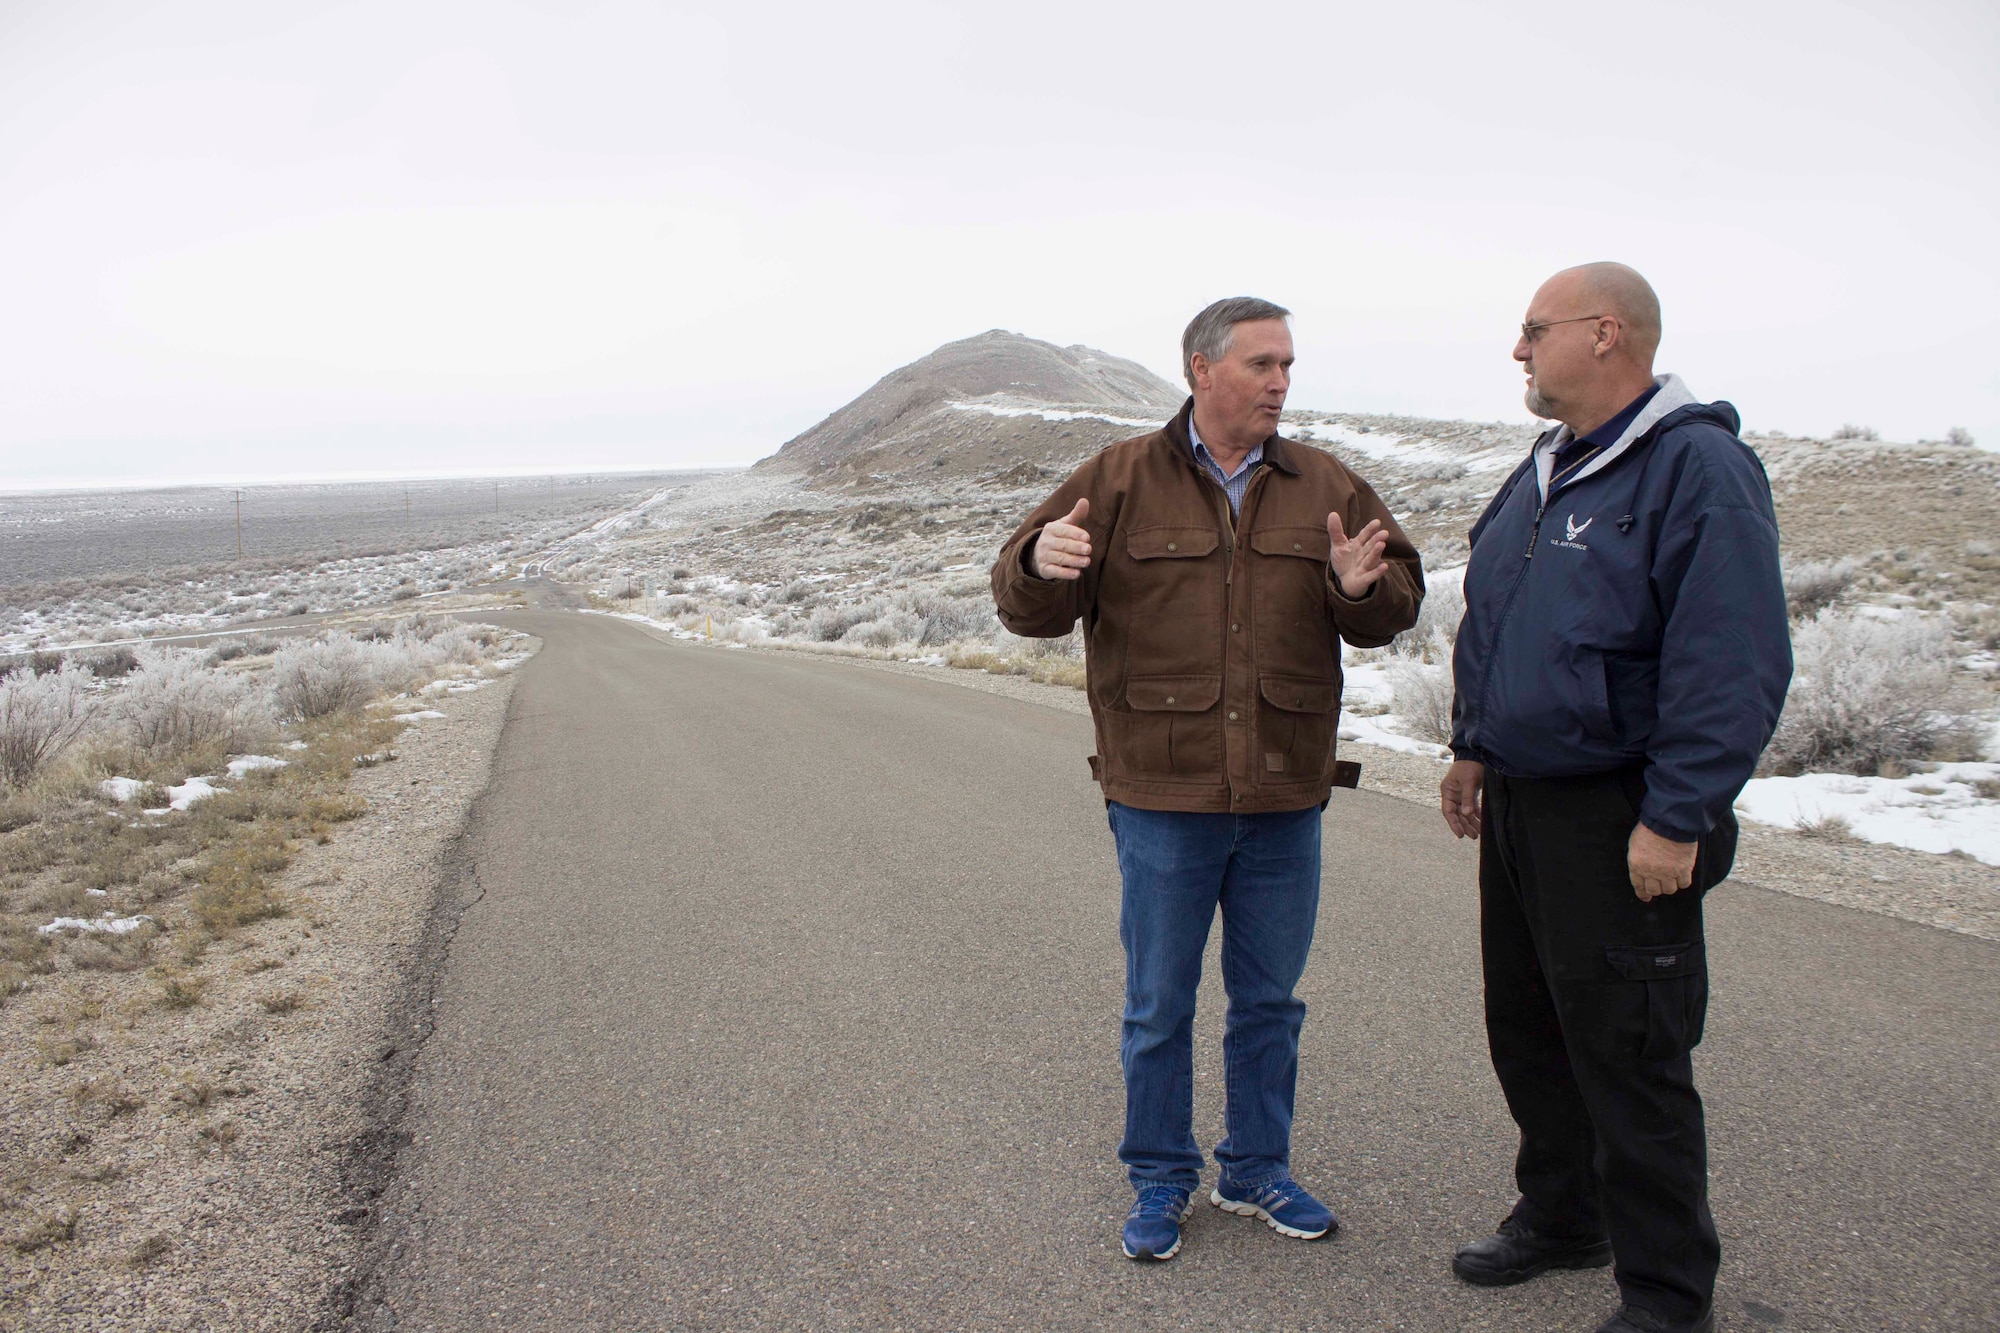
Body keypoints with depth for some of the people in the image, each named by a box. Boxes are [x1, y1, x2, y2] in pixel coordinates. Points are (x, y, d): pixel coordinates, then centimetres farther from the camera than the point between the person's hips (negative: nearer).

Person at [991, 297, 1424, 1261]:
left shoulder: (1326, 488, 6)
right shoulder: (1119, 480, -1)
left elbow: (1397, 603, 7)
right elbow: (1026, 606, -2)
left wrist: (1363, 589, -16)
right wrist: (1041, 563, -25)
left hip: (1285, 799, 3)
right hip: (1161, 795, -2)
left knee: (1269, 1000, 16)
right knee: (1158, 1006, 9)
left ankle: (1256, 1171, 34)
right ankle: (1160, 1181, 27)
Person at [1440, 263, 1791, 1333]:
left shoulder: (1699, 466, -15)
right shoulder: (1546, 468, 13)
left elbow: (1735, 665, -20)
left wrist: (1676, 820, -21)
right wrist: (1474, 746, 18)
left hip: (1619, 826, -8)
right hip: (1520, 801, 9)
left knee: (1628, 1057, 1)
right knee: (1526, 1029, 18)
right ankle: (1561, 1216, 38)